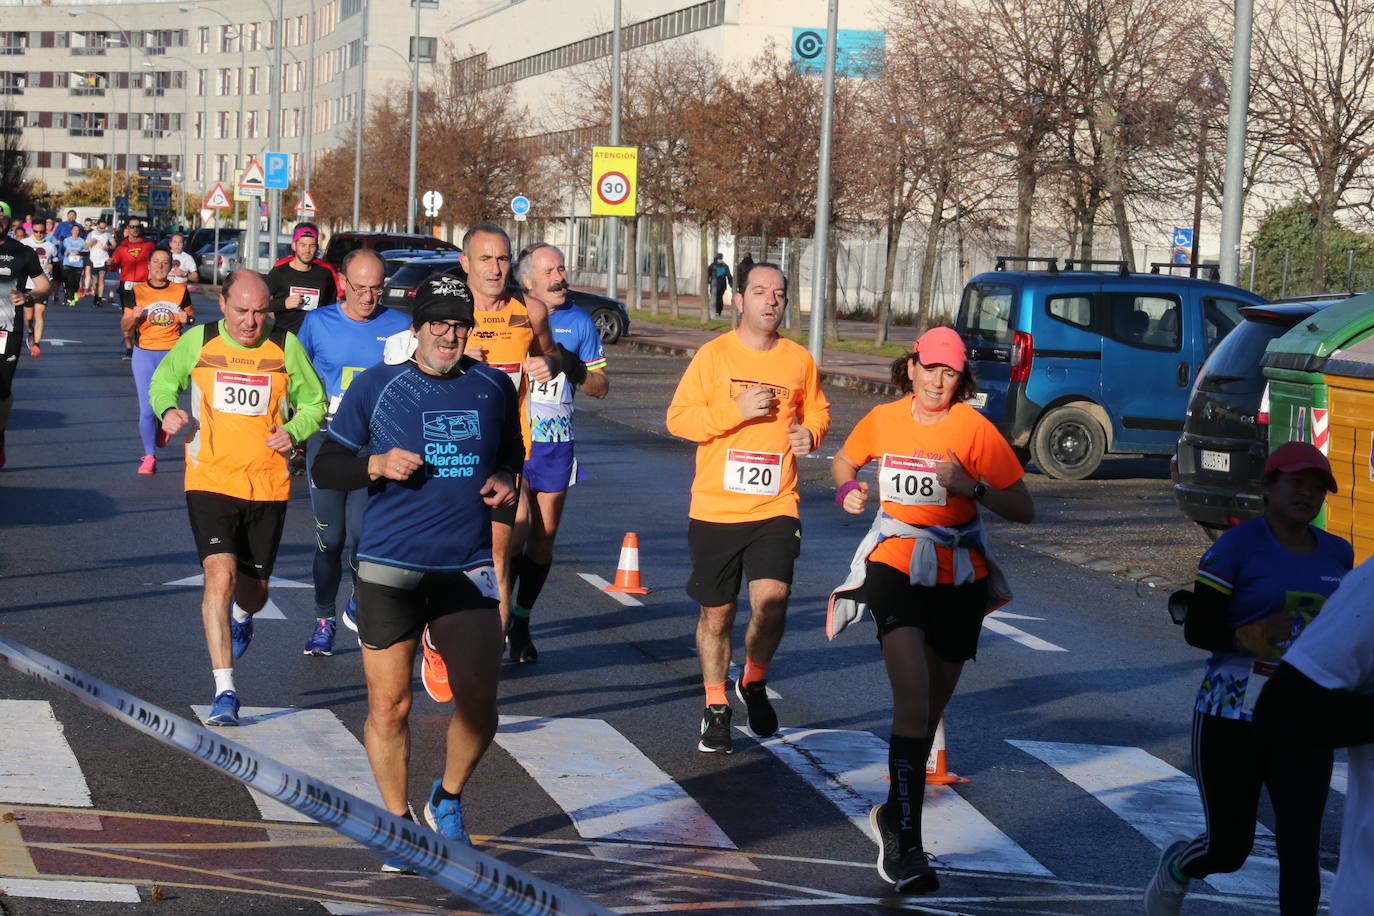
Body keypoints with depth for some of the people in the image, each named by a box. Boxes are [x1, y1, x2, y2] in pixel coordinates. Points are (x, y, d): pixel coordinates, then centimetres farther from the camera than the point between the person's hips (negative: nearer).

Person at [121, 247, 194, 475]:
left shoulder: (180, 290, 4)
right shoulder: (138, 291, 1)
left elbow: (191, 314, 19)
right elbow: (124, 326, 4)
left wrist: (187, 318, -5)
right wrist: (134, 317, -19)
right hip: (144, 354, 0)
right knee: (147, 409, -3)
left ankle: (163, 423, 32)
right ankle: (149, 456, 9)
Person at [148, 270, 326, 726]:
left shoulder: (286, 346, -2)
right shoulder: (197, 342, -2)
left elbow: (314, 403, 10)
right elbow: (163, 380, 16)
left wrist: (293, 432, -10)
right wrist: (167, 409, -6)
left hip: (268, 487, 2)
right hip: (210, 482, -2)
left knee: (253, 589, 13)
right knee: (220, 576, -19)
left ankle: (243, 618, 54)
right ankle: (224, 691, -15)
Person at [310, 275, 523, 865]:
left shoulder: (494, 387, 7)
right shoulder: (376, 386, 0)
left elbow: (511, 451, 24)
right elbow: (324, 468, 3)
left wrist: (506, 478, 2)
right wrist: (376, 465, -14)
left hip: (468, 567, 2)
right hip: (390, 568, -2)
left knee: (478, 700, -6)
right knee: (389, 705, 2)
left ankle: (447, 801, 22)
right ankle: (398, 822, 23)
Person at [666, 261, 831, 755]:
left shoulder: (798, 359, 7)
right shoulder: (713, 354, -2)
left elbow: (817, 409, 24)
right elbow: (678, 419, -5)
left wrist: (810, 432, 1)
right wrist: (736, 410, -15)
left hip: (775, 508, 1)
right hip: (715, 508, -1)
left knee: (772, 600, -16)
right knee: (716, 613, 8)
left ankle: (754, 682, 13)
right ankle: (715, 709, 27)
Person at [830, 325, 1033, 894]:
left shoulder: (975, 429, -6)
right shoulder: (884, 420, 1)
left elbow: (1023, 509, -9)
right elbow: (844, 460, 22)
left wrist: (971, 487, -25)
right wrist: (848, 490, 0)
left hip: (958, 579, 1)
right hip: (894, 567, -1)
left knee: (929, 711, 14)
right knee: (913, 703, -20)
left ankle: (895, 816, 36)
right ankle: (904, 842, -18)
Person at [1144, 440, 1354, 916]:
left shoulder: (1338, 554, 6)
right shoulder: (1238, 546, -9)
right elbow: (1196, 629, -11)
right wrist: (1253, 636, -26)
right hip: (1232, 718, -3)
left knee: (1301, 850, -4)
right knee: (1229, 848, 7)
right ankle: (1176, 867, 42)